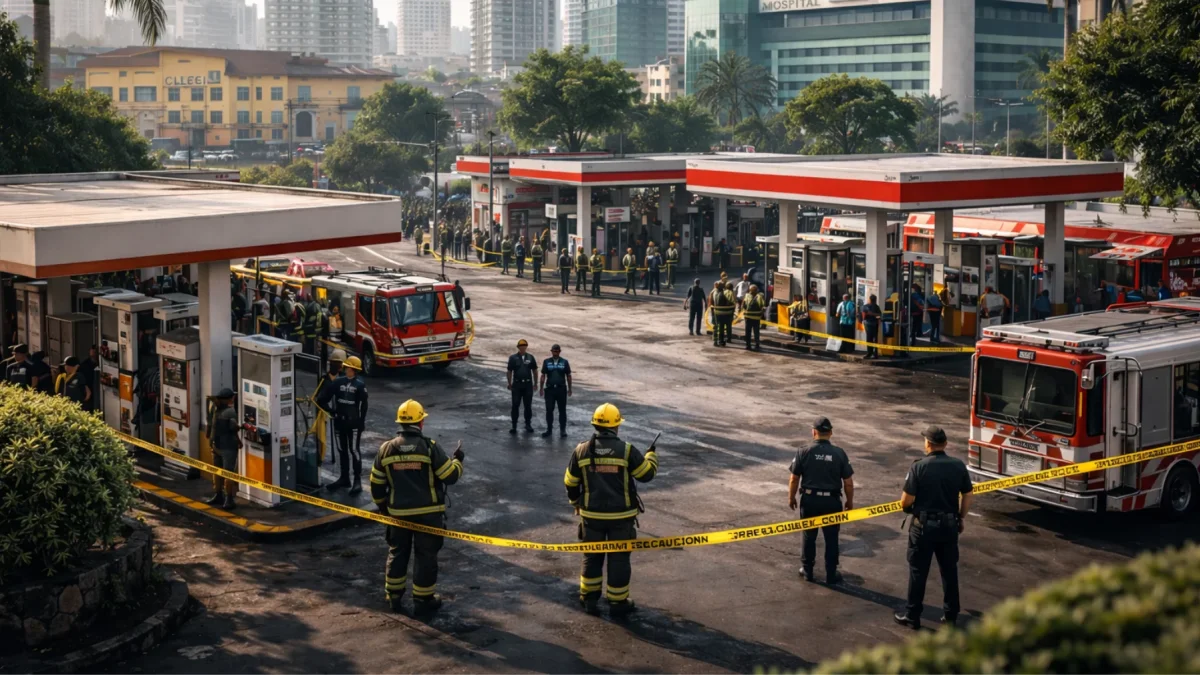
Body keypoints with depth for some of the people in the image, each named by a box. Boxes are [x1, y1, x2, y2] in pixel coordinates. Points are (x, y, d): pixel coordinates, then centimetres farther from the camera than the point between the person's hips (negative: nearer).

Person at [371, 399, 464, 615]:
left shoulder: (386, 449, -2)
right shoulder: (430, 447, -14)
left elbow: (376, 484, 5)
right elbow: (450, 476, -11)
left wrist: (382, 505, 21)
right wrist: (457, 459, 9)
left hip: (398, 513, 3)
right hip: (428, 513, -3)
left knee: (397, 552, 18)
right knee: (426, 555, 8)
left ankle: (393, 596, 26)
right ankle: (423, 599, 14)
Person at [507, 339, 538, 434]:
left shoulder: (530, 358, 5)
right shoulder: (513, 358, 0)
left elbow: (534, 371, 10)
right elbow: (509, 372, 2)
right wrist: (509, 384, -1)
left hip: (528, 385, 2)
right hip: (517, 385, -2)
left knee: (528, 405, 7)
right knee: (515, 405, -1)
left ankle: (528, 424, 19)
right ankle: (514, 426, 3)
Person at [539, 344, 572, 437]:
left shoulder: (564, 362, 1)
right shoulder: (546, 362, 3)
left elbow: (568, 376, 6)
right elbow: (543, 376, 6)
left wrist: (569, 389, 5)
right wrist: (541, 388, 4)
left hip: (561, 389, -1)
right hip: (550, 389, 1)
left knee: (562, 410, 5)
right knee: (549, 410, 3)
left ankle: (563, 430, 13)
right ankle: (549, 429, 12)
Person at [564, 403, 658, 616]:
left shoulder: (581, 451, -4)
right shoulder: (627, 451, -13)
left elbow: (570, 482, 5)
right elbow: (646, 473, -3)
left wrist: (576, 502, 24)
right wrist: (651, 455, 18)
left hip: (591, 515, 2)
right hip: (621, 516, -2)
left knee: (592, 556, 17)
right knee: (619, 558, 9)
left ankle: (589, 598, 24)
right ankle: (618, 602, 17)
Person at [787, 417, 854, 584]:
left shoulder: (804, 452, -8)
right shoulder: (839, 453, -7)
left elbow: (794, 479, -3)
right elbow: (848, 482, -4)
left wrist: (791, 498, 12)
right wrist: (850, 501, 11)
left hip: (809, 500, 0)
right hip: (831, 501, 0)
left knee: (809, 536, 15)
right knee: (831, 538, 11)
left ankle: (807, 570, 25)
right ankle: (831, 574, 17)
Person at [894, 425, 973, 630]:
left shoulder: (919, 467, -15)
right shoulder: (958, 465, -4)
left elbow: (906, 501, -15)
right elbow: (967, 495, 5)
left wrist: (907, 508, 8)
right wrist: (962, 517, 19)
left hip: (924, 525, -3)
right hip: (949, 525, 4)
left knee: (918, 571, 8)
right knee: (949, 570, 17)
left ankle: (912, 616, 16)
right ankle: (950, 615, 24)